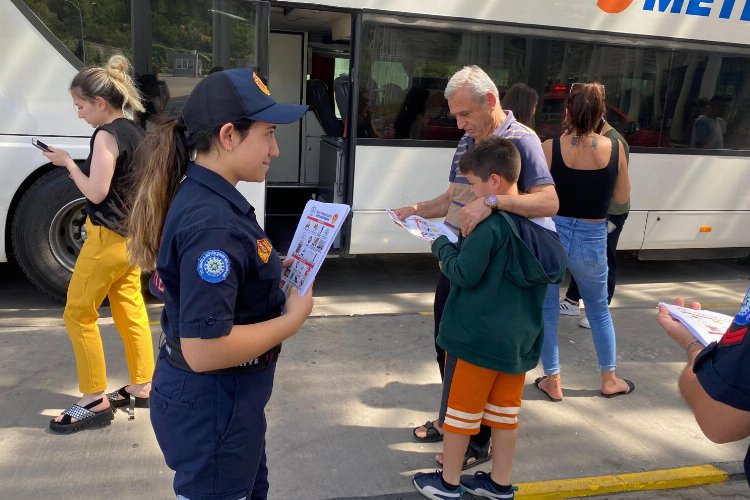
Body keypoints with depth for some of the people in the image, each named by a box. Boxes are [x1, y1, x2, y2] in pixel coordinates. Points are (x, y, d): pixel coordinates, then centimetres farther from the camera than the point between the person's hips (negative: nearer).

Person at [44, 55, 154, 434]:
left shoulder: (107, 135, -16)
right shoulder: (134, 132, 10)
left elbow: (96, 192, -18)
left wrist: (68, 162, -7)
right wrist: (82, 169, 11)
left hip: (108, 238, -9)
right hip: (130, 234, 9)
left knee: (78, 315, 2)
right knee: (131, 312, 14)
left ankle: (95, 401, 8)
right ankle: (141, 387, 24)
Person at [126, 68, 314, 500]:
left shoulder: (204, 197, 2)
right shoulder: (213, 222, -29)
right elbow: (204, 349, -32)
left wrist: (270, 271, 2)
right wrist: (293, 318, -20)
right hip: (211, 405, -9)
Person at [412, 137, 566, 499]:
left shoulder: (491, 223, -21)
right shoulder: (539, 221, 2)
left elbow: (464, 274, -21)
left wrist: (443, 247, -2)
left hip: (477, 335, -7)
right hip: (520, 337, 7)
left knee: (460, 409, 11)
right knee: (505, 412, 19)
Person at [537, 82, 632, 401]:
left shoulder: (550, 148, -12)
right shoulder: (614, 148, -6)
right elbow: (622, 197, 4)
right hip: (592, 240, 2)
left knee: (547, 310, 14)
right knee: (599, 309, 22)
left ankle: (552, 382, 23)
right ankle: (609, 379, 36)